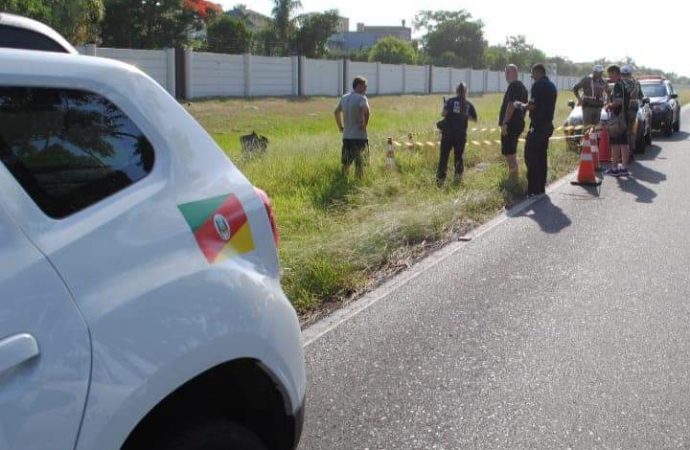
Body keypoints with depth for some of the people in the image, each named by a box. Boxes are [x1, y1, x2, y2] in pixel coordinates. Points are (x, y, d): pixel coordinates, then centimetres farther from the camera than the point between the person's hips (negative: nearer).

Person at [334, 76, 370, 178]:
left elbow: (336, 112, 25)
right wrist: (365, 124, -18)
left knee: (346, 163, 17)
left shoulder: (344, 98, 12)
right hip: (359, 136, -7)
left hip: (346, 136, 7)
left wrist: (340, 127, 26)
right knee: (359, 164, -2)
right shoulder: (361, 98, -12)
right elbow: (366, 111, -31)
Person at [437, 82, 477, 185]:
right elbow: (474, 119, 10)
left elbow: (444, 113, -15)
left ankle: (440, 178, -4)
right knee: (458, 157, 15)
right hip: (461, 134, 2)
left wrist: (444, 114, 7)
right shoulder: (469, 104, 6)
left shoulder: (450, 101, -2)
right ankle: (458, 176, 7)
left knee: (444, 156, 2)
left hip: (448, 133, -2)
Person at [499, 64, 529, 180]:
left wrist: (505, 123, -25)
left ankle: (512, 178, -11)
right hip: (518, 123, 10)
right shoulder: (522, 86, 17)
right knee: (511, 152, 17)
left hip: (511, 124, -10)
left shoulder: (513, 86, -14)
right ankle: (513, 176, 21)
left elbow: (511, 105, -23)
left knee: (508, 152, -9)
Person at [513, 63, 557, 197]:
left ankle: (533, 189, -10)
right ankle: (541, 187, 18)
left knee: (531, 156, -7)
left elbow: (533, 105, -20)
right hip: (548, 125, 9)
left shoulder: (538, 85, -13)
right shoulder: (552, 86, 16)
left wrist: (521, 105, -2)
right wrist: (526, 105, 24)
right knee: (541, 156, 14)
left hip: (537, 125, -9)